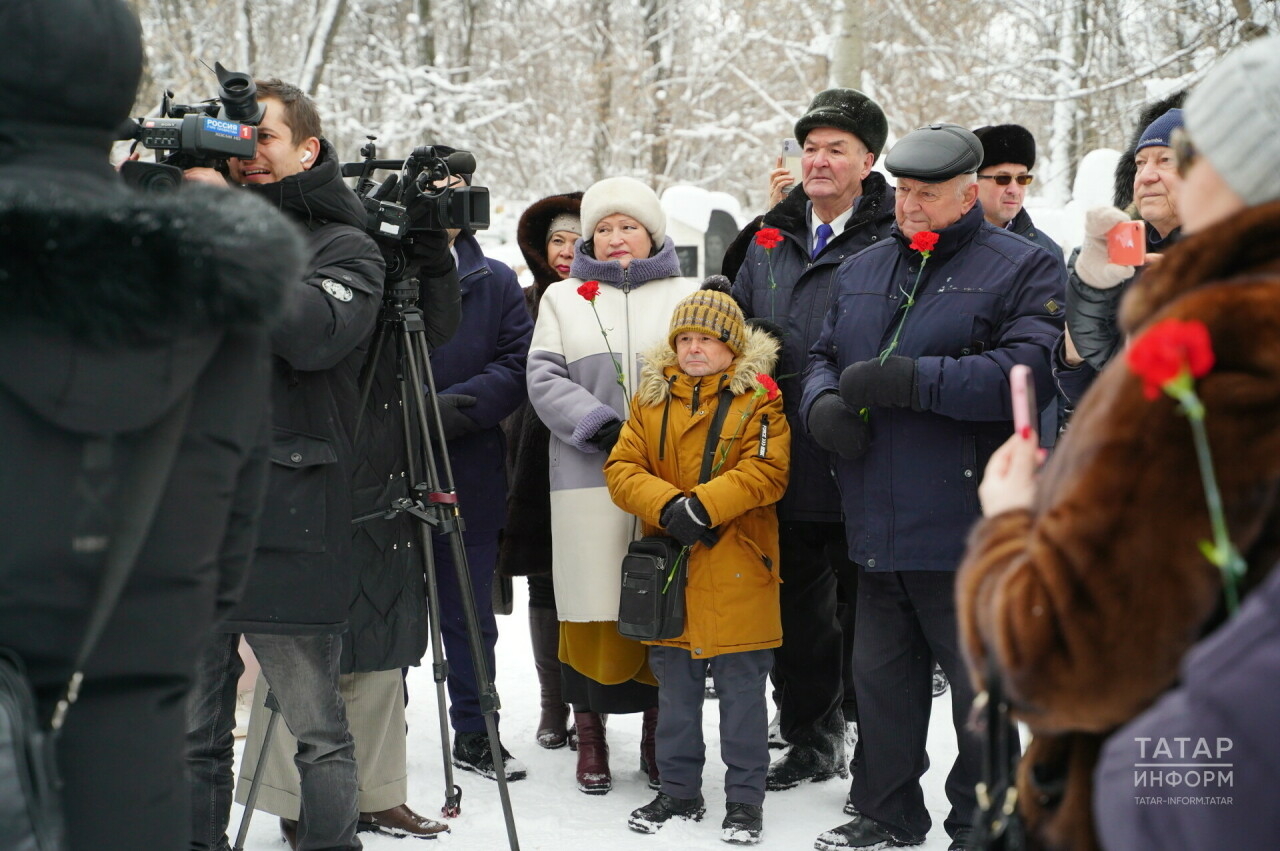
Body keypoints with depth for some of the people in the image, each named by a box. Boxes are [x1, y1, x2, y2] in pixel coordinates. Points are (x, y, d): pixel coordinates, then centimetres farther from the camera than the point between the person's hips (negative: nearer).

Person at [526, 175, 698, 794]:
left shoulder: (688, 296, 13)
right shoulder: (562, 298, 14)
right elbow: (544, 378, 4)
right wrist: (598, 424, -11)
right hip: (588, 477, 0)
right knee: (591, 604, 0)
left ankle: (657, 734, 13)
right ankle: (590, 733, 10)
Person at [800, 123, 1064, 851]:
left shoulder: (1022, 267, -6)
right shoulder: (861, 271, 16)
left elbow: (1025, 372, -19)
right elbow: (824, 355, 23)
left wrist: (908, 380, -20)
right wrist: (823, 402, -2)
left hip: (967, 526, -6)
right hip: (878, 527, 6)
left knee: (981, 689, 3)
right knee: (881, 678, 16)